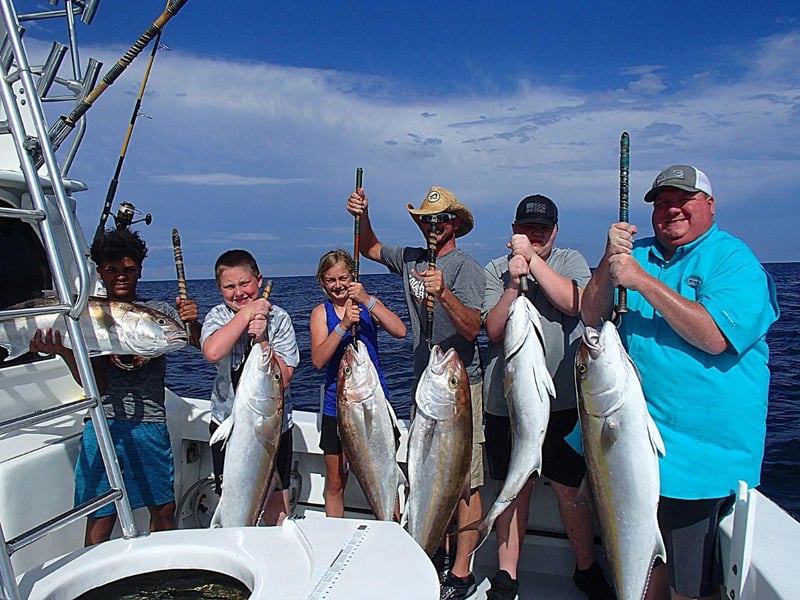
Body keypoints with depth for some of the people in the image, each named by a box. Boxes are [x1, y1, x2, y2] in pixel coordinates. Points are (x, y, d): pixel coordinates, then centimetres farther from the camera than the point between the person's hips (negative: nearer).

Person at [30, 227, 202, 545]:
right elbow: (96, 386, -4)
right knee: (101, 517, 1)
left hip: (151, 424, 2)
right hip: (104, 424, -1)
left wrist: (192, 322, -21)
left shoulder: (159, 311, 6)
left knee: (164, 509, 10)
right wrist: (64, 352, -19)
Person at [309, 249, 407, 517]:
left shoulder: (367, 304, 0)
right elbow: (318, 360, -14)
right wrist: (343, 325, -26)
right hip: (338, 406, 1)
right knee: (335, 483, 14)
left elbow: (400, 331, -16)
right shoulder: (321, 312, -1)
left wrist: (368, 301, -25)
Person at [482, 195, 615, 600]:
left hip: (562, 400, 0)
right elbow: (493, 330, -6)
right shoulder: (496, 270, 5)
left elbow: (575, 303, -16)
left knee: (571, 490, 9)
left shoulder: (570, 261, 5)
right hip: (505, 401, 1)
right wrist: (514, 283, -19)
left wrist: (532, 258, -19)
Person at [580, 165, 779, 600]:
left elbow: (715, 336, -24)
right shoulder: (637, 253, 8)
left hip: (701, 449, -5)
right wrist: (610, 260, -14)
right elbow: (591, 316, 1)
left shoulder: (734, 260, -8)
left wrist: (642, 281, -23)